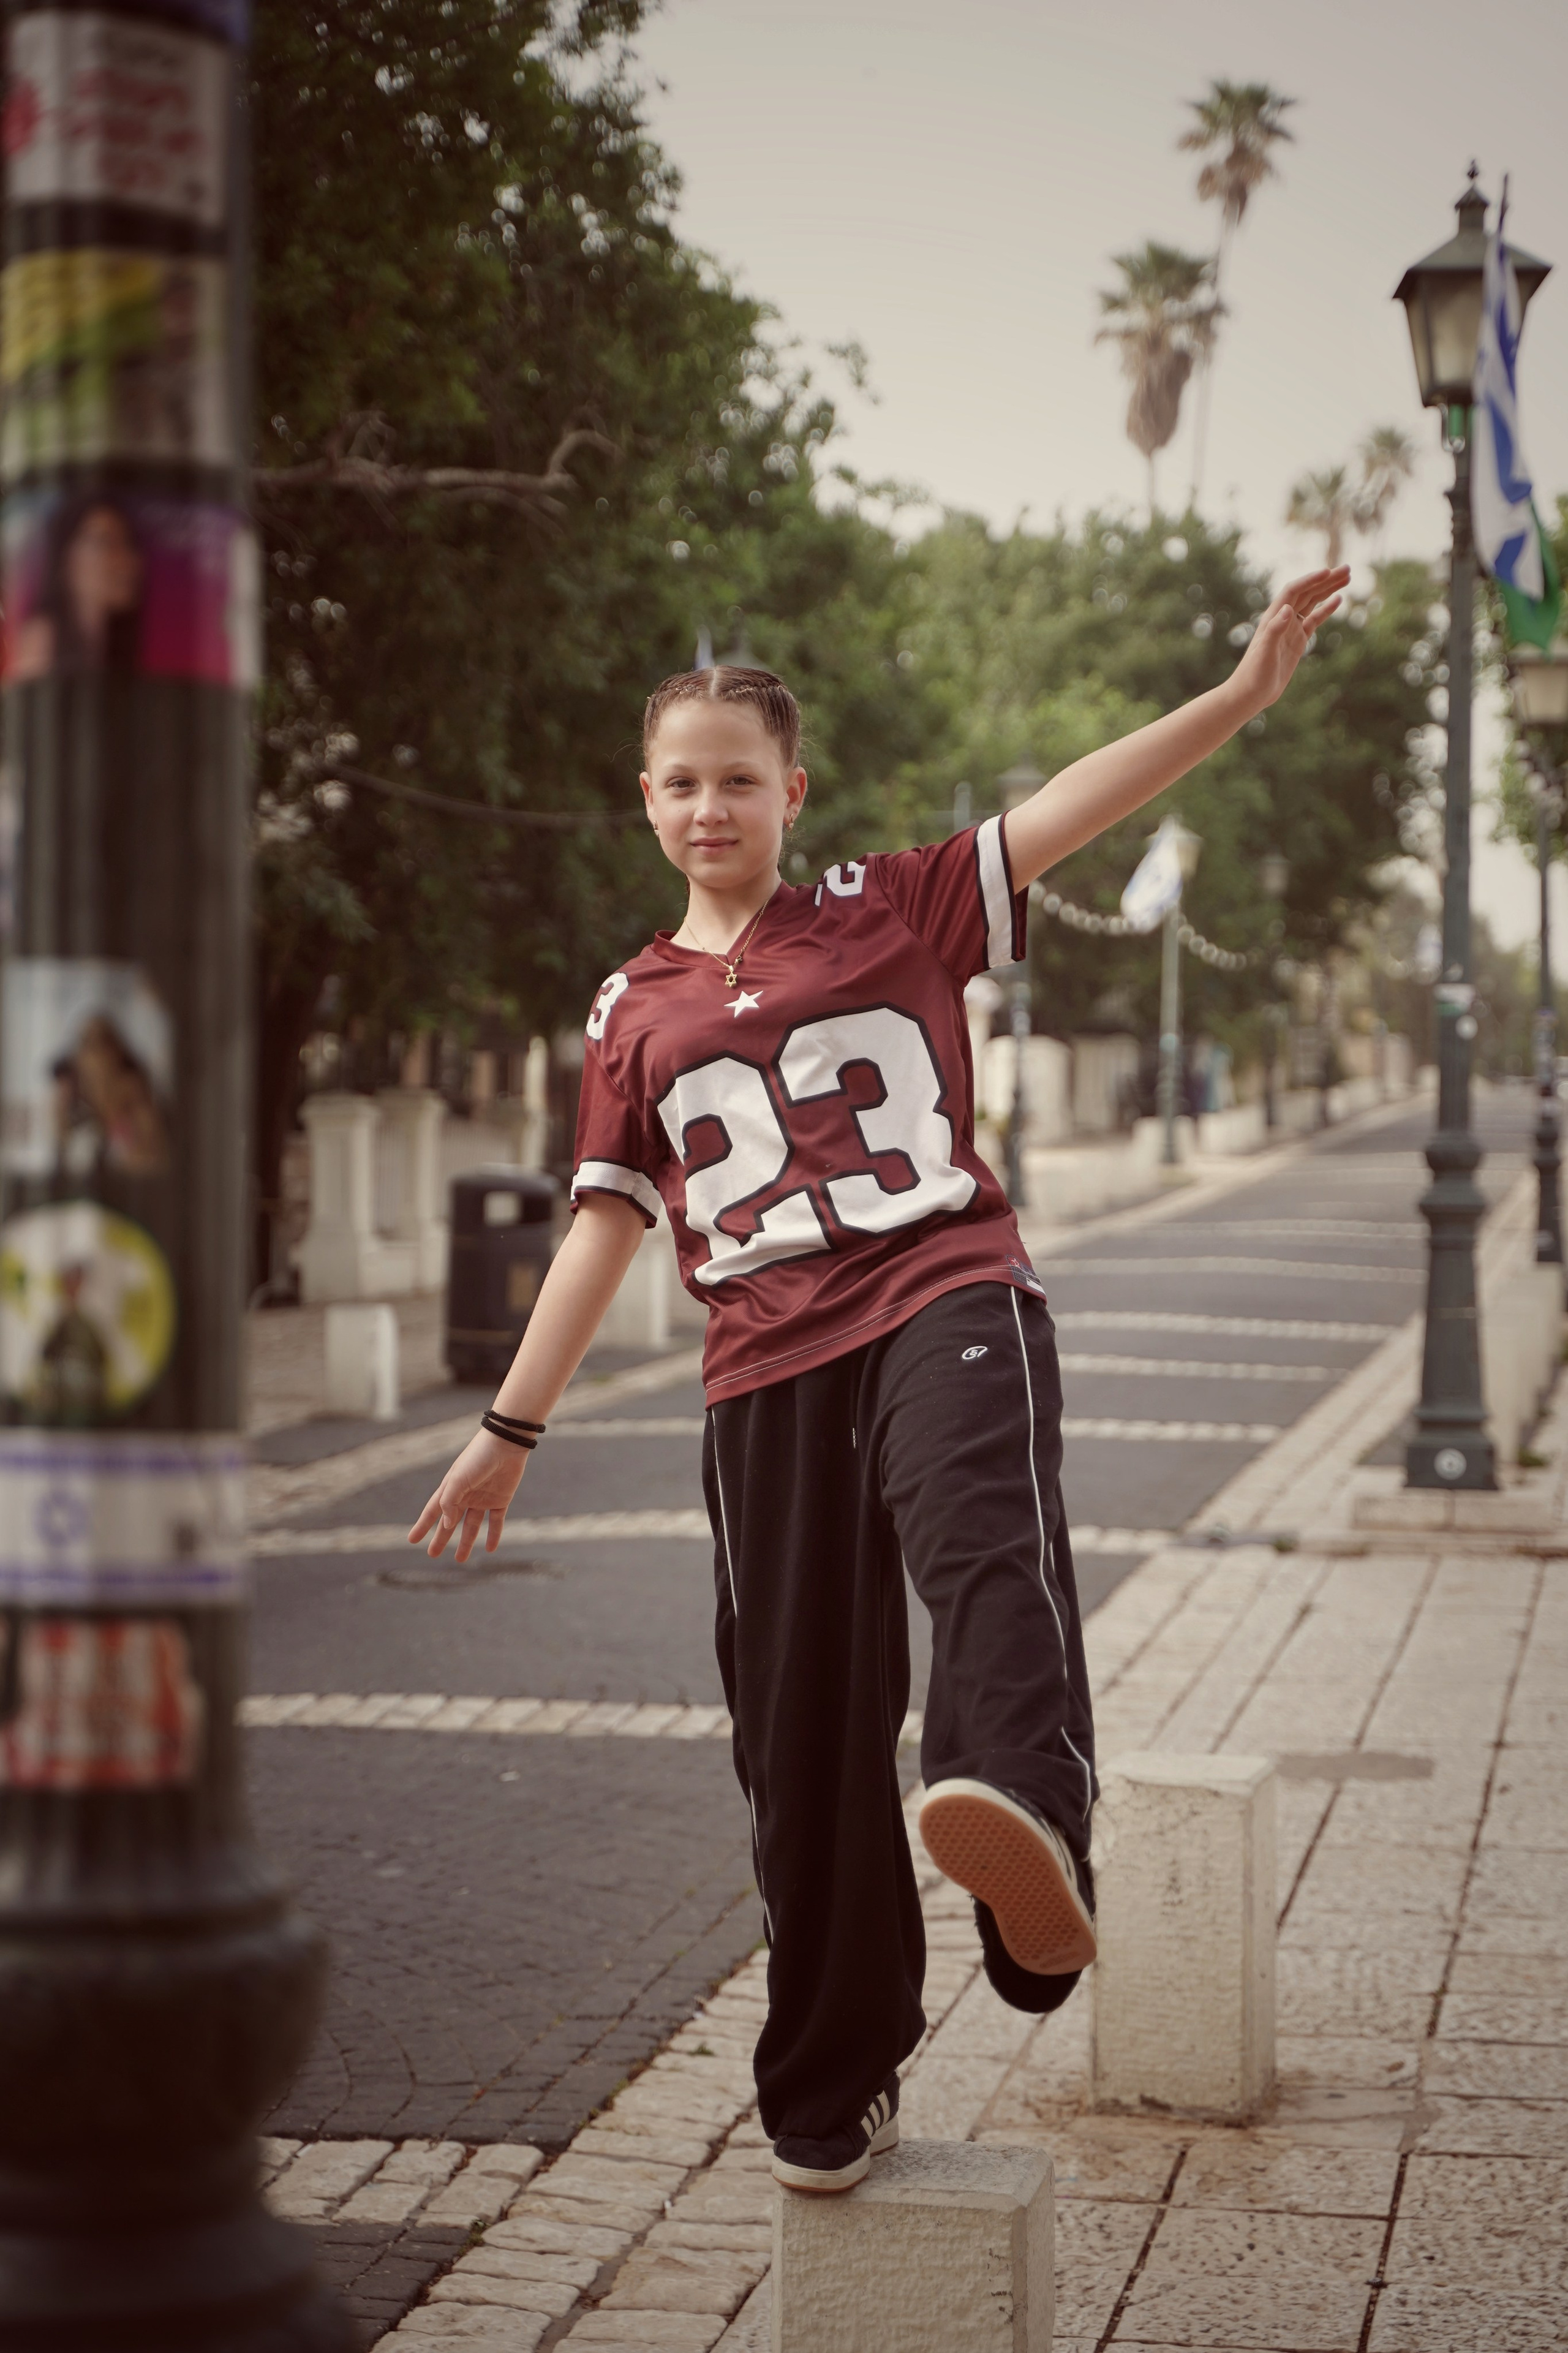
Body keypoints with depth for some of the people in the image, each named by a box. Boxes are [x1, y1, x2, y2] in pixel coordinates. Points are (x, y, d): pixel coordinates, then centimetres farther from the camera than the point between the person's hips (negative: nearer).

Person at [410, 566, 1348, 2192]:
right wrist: (512, 1427, 16)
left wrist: (1243, 694, -13)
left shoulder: (891, 914, 11)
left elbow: (1065, 812, 0)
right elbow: (608, 1221, 20)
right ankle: (830, 2089, 17)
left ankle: (1026, 1830, -64)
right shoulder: (634, 1014, 19)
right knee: (799, 1722, 3)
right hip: (767, 1368, 3)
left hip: (944, 1292, -3)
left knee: (982, 1534, -35)